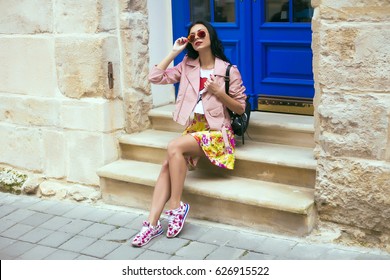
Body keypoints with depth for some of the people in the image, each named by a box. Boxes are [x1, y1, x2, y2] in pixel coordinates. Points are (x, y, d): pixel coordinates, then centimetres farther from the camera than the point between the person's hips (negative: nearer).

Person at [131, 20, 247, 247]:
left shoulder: (229, 71, -4)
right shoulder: (187, 66, 10)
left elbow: (240, 108, 0)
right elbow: (155, 78, 2)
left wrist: (218, 92, -16)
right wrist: (174, 52, 0)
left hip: (217, 131, -5)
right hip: (193, 129, 5)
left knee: (174, 147, -30)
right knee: (167, 165, -21)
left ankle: (177, 206, -18)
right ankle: (153, 223, -23)